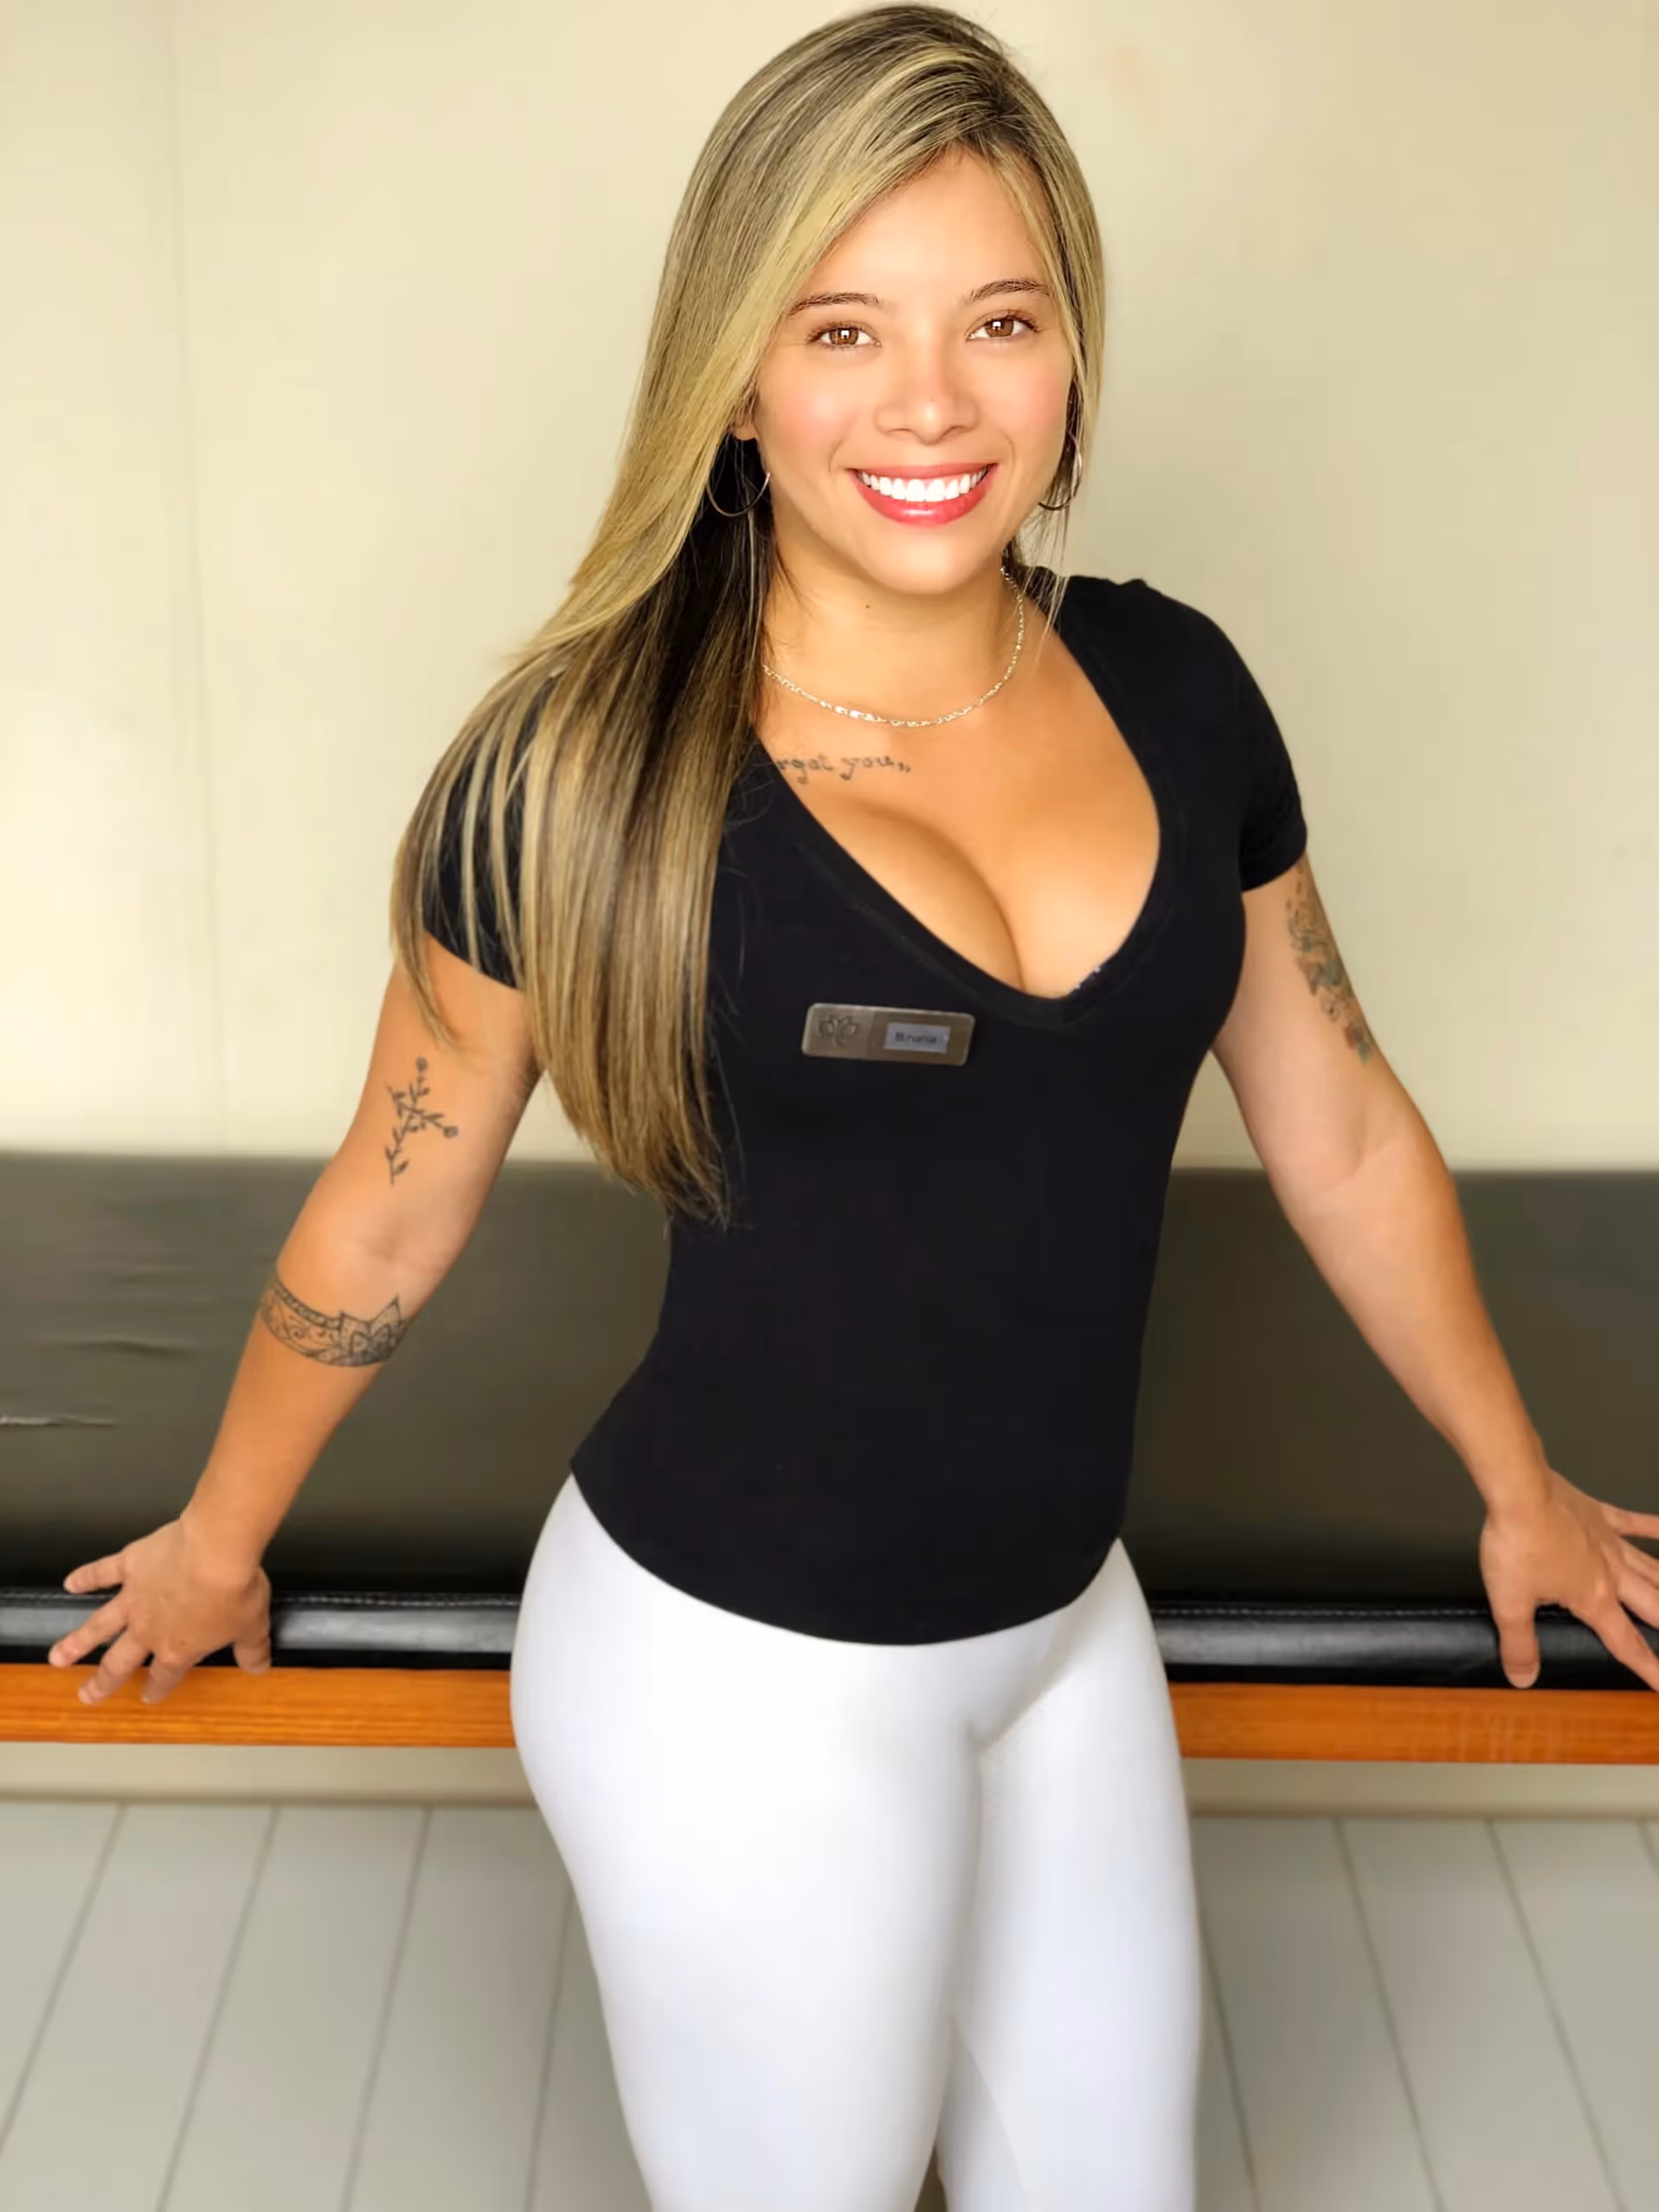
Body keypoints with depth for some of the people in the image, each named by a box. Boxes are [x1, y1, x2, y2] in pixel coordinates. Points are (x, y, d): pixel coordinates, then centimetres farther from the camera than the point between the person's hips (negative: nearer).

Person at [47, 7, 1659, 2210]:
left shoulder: (1174, 692, -4)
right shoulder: (588, 773, -16)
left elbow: (1334, 1114, 8)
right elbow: (388, 1220, -3)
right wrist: (220, 1538, 10)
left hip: (1070, 1624, 5)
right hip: (742, 1676, -4)